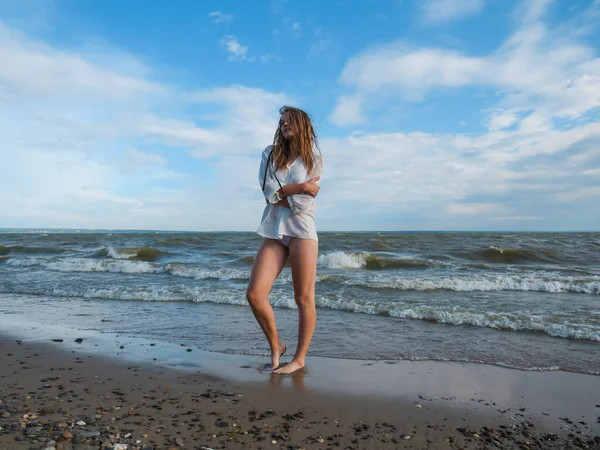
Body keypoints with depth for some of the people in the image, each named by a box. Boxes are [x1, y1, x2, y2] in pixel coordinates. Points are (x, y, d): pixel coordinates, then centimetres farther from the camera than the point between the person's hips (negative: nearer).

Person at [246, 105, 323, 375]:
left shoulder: (313, 160, 4)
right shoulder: (270, 154, 13)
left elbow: (304, 203, -7)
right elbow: (268, 190, -3)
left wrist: (280, 193, -1)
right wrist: (299, 187, -10)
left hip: (301, 231, -3)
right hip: (273, 232, 3)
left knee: (304, 299, 1)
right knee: (254, 294, -6)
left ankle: (299, 359, 17)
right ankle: (276, 346, 18)